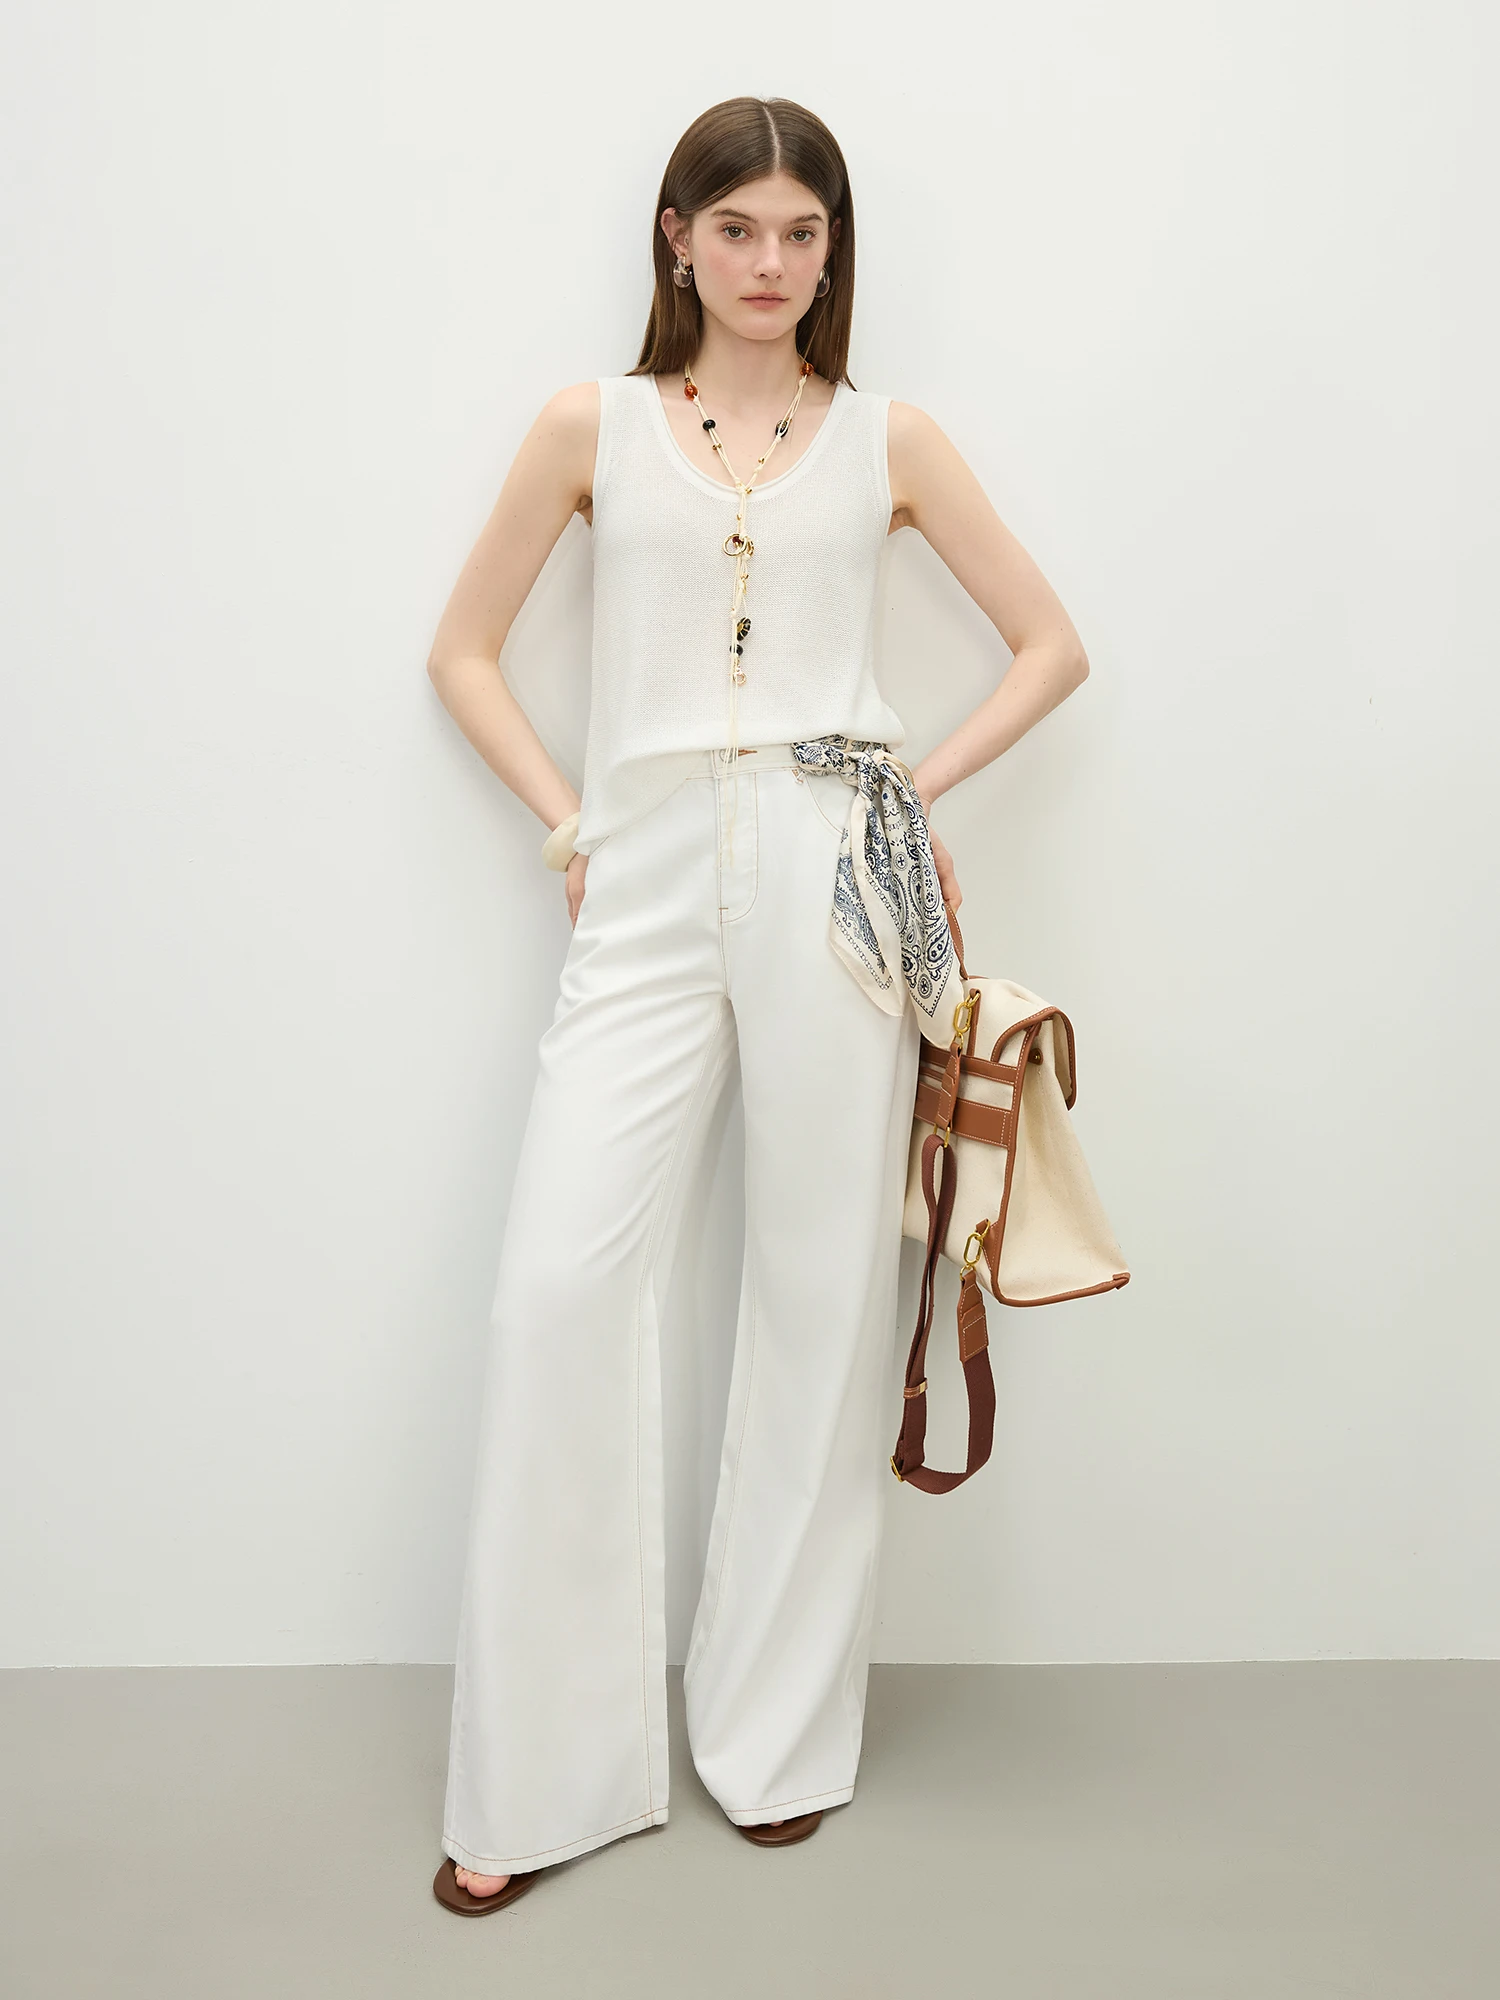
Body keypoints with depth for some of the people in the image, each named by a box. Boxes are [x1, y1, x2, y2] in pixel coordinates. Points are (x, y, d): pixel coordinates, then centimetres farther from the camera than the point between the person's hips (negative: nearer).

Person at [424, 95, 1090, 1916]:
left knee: (821, 1294, 2)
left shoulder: (889, 440, 12)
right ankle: (541, 1778, 7)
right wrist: (560, 819, 4)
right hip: (647, 882, 0)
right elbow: (463, 649, 15)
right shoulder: (595, 426, 12)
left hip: (829, 876, 0)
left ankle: (780, 1730, 20)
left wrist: (923, 786, 4)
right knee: (559, 1291, -8)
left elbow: (1053, 642, 16)